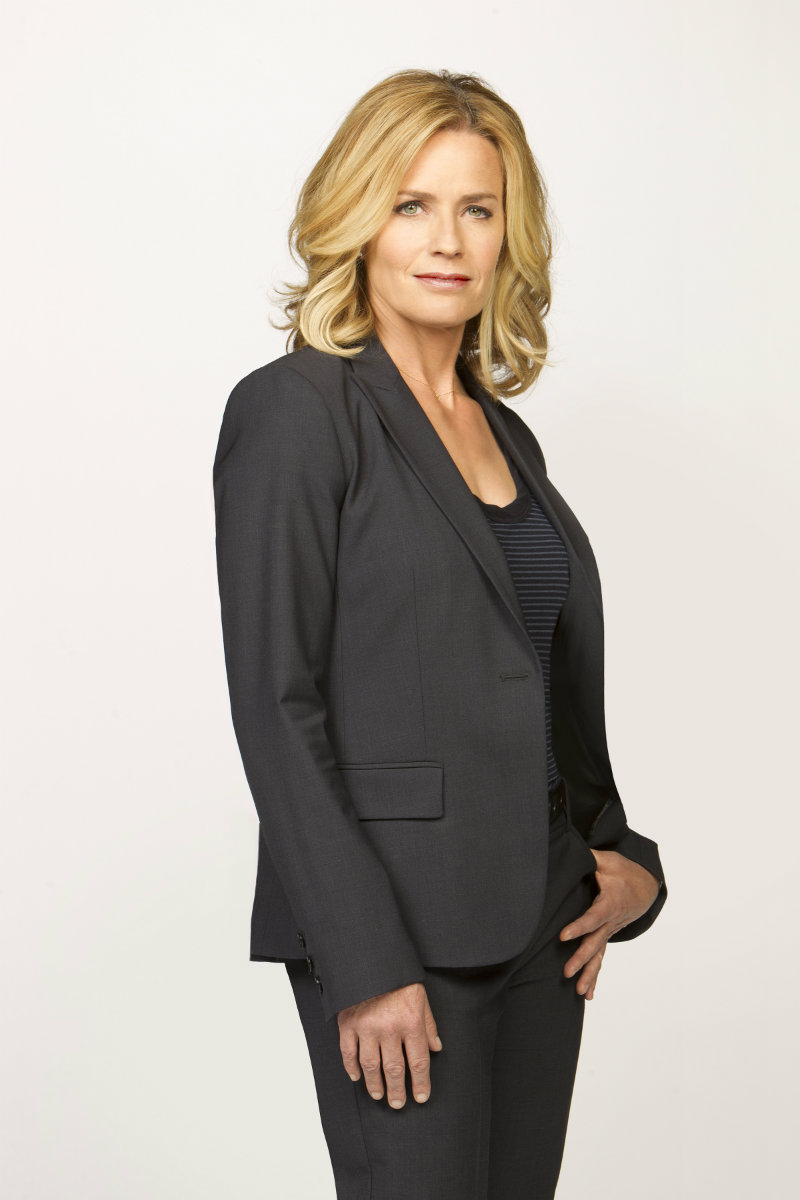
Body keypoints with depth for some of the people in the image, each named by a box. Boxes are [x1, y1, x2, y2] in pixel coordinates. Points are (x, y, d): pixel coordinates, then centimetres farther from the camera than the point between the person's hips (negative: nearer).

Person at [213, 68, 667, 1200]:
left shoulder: (506, 431, 13)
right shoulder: (294, 409, -8)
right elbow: (275, 705, -14)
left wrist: (621, 856, 5)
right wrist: (366, 965, -17)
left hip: (541, 924, 7)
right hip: (396, 933, -7)